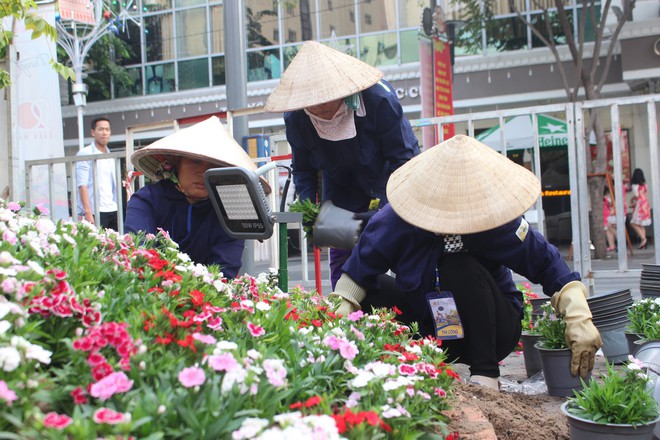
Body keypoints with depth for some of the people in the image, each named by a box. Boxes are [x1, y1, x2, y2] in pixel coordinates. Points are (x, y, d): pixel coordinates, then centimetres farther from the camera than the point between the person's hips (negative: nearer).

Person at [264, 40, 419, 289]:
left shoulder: (379, 99, -28)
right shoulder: (296, 117, -17)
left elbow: (403, 157, -21)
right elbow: (303, 169, -3)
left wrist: (386, 205, -30)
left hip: (388, 184, -3)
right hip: (342, 189, 3)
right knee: (342, 261, 0)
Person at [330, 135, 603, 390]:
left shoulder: (498, 222, -24)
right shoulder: (394, 222, -20)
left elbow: (548, 265, -16)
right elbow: (358, 271, -7)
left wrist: (579, 320, -27)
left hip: (490, 332, -2)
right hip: (426, 331, 3)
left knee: (462, 268, -32)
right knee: (370, 294, -20)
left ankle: (485, 372, -20)